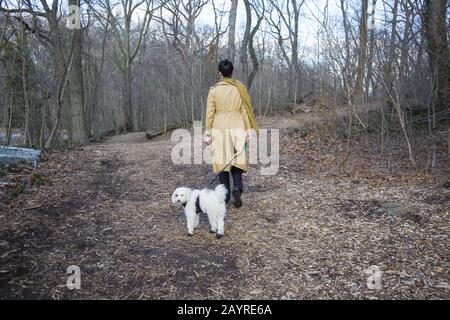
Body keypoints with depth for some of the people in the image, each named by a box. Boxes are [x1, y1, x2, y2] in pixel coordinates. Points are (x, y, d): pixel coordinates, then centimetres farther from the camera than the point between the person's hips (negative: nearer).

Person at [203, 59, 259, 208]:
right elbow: (245, 111, -1)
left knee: (222, 161, 7)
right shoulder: (240, 88, -1)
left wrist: (208, 132, 4)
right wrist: (249, 131, 3)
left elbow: (210, 113, -1)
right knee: (237, 159, 9)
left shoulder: (214, 90, -2)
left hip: (219, 129, 0)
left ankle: (225, 195, 13)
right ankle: (237, 188, -15)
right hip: (237, 128, 0)